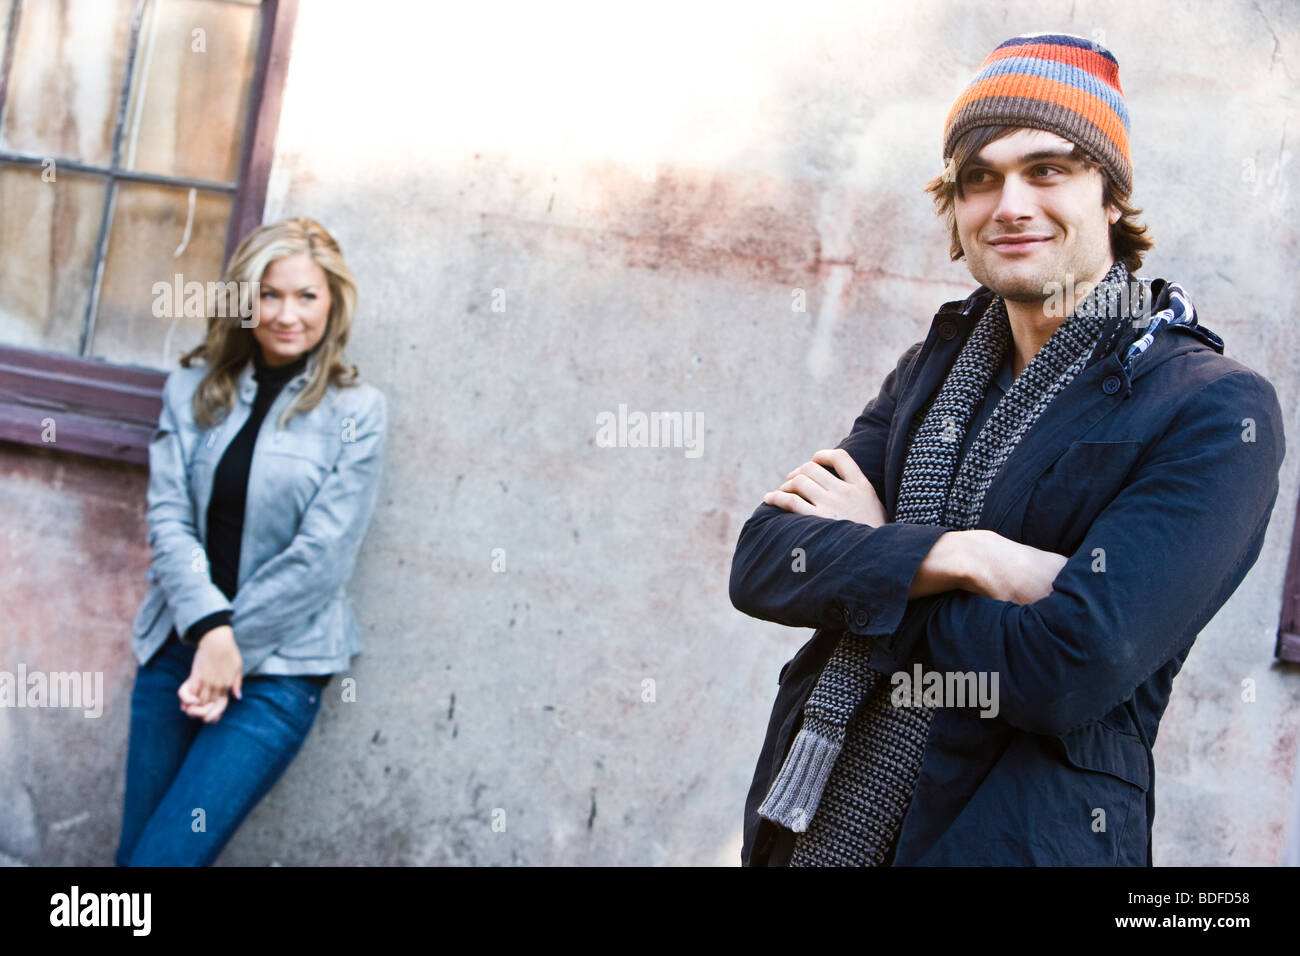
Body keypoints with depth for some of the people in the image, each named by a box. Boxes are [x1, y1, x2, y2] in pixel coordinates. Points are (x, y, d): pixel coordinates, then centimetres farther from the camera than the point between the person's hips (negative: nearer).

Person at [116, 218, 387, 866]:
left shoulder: (356, 411, -3)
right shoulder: (193, 390, 6)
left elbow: (322, 556, -8)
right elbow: (168, 519, -3)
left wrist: (233, 642, -11)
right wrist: (208, 628, -16)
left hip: (280, 665, -4)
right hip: (177, 647, 4)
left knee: (163, 856, -9)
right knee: (131, 850, 10)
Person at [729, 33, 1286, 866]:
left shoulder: (1215, 413, -13)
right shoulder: (934, 367, 5)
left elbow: (1074, 670, -23)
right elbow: (759, 566, -4)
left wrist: (865, 554, -11)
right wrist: (947, 556, -21)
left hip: (1018, 836, -5)